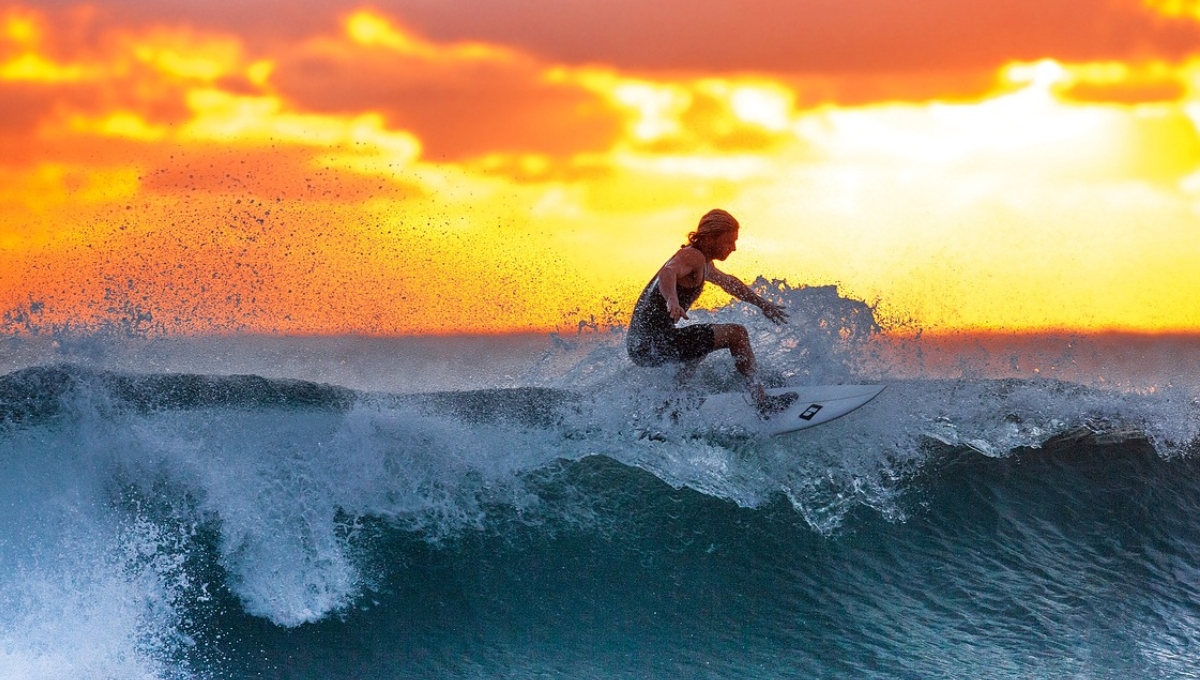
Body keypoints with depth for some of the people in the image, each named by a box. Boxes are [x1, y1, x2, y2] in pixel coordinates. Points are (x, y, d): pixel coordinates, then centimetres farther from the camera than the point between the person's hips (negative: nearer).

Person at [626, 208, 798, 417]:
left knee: (700, 340, 39)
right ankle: (762, 402, -13)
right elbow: (667, 273, -34)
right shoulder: (693, 256, -12)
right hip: (654, 342, -11)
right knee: (736, 334, -10)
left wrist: (762, 304, 48)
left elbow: (728, 282, 39)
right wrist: (672, 301, -54)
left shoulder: (703, 264, 20)